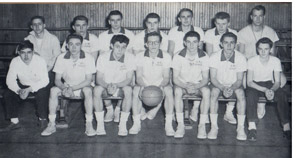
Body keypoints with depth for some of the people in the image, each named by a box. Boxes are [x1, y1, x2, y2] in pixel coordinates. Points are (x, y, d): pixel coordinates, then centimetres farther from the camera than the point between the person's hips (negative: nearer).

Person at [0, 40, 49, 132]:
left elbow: (45, 80, -24)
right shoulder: (15, 62, -14)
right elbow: (10, 80, -13)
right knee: (8, 94, -19)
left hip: (38, 86, -3)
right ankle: (14, 122, -7)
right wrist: (19, 90, -33)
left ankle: (42, 119, -10)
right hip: (22, 86, 3)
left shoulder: (40, 61, -22)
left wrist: (30, 89, -37)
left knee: (42, 94, -34)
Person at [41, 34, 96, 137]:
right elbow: (57, 80, -7)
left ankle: (89, 125, -28)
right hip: (67, 87, 2)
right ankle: (52, 125, -17)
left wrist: (72, 88, -29)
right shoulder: (61, 58, -7)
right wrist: (65, 88, -30)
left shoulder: (88, 58, -13)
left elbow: (88, 81, -16)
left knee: (88, 90, -35)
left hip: (82, 88, -2)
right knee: (53, 90, -25)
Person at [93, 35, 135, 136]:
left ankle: (123, 124, -23)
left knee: (128, 90, -33)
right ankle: (100, 124, -22)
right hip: (106, 87, 1)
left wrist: (116, 85, -32)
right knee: (97, 89, -31)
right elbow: (99, 79, -10)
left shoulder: (130, 58, -11)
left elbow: (129, 80, -13)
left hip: (121, 87, 0)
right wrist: (107, 86, -33)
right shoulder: (103, 57, -10)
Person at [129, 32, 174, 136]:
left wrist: (160, 86, -29)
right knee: (136, 90, -32)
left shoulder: (166, 57, -3)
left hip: (160, 85, 0)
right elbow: (138, 77, -8)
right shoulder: (140, 57, -3)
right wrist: (144, 86, -30)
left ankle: (168, 124, -25)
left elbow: (166, 77, -7)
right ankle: (136, 123, -21)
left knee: (169, 90, -32)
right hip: (144, 84, 0)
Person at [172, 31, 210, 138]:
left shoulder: (204, 57, -8)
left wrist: (196, 86, -29)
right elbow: (175, 78, -11)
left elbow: (205, 79, -9)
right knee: (177, 91, -34)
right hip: (182, 85, 0)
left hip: (198, 85, 1)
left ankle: (202, 125, -25)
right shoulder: (178, 56, -10)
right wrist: (186, 86, -30)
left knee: (206, 91, -32)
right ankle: (180, 125, -28)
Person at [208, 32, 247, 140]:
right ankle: (214, 127, -25)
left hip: (234, 86, 0)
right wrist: (223, 88, -32)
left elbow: (239, 80, -11)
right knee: (214, 92, -32)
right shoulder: (214, 57, -13)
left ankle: (240, 127, -23)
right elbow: (213, 78, -14)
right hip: (218, 84, 0)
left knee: (240, 93, -32)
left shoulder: (241, 58, -13)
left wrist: (231, 88, -32)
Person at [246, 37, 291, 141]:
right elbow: (249, 82, -17)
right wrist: (264, 90, -31)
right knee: (250, 94, -35)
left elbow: (277, 82, -10)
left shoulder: (276, 61, -10)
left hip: (270, 84, 2)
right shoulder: (252, 61, -14)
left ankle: (286, 126, -23)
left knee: (282, 95, -28)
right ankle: (252, 126, -36)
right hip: (255, 85, -1)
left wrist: (272, 90, -33)